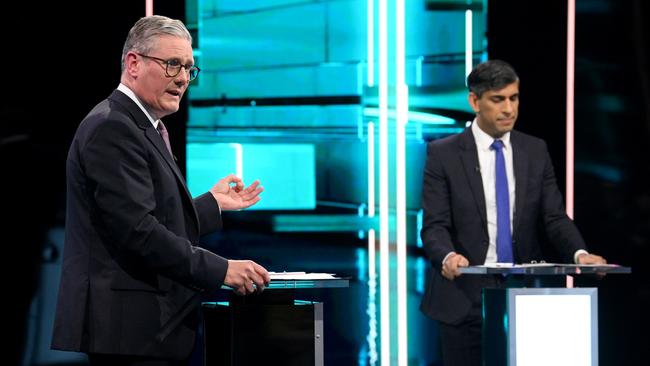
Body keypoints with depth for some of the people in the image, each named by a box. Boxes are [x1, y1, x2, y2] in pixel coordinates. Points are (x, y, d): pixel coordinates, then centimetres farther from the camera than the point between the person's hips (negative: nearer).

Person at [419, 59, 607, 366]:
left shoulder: (536, 151, 9)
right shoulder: (443, 154, -1)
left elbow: (554, 218, 5)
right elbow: (434, 225, -6)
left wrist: (580, 254, -15)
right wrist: (447, 256, -28)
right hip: (465, 296, -2)